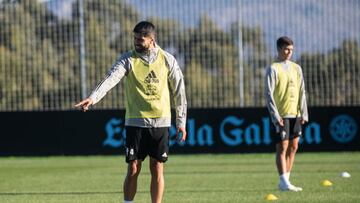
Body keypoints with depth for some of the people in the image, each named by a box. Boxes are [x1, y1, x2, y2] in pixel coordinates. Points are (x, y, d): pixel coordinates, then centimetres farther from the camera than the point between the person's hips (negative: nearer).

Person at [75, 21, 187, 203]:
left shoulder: (167, 60, 2)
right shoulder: (128, 59, -2)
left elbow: (178, 91, 9)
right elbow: (111, 78, -19)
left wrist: (181, 121, 9)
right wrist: (94, 97, -36)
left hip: (160, 122, 1)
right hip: (135, 121, -1)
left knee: (157, 169, 3)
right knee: (133, 169, -2)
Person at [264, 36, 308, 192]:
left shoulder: (296, 68, 12)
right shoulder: (273, 69, -5)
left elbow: (302, 92, 14)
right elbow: (268, 94, -9)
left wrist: (303, 113, 5)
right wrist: (275, 116, -15)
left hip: (295, 114, 6)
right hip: (281, 115, -6)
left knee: (293, 147, 6)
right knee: (282, 147, -8)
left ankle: (286, 180, 12)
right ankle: (284, 183, -10)